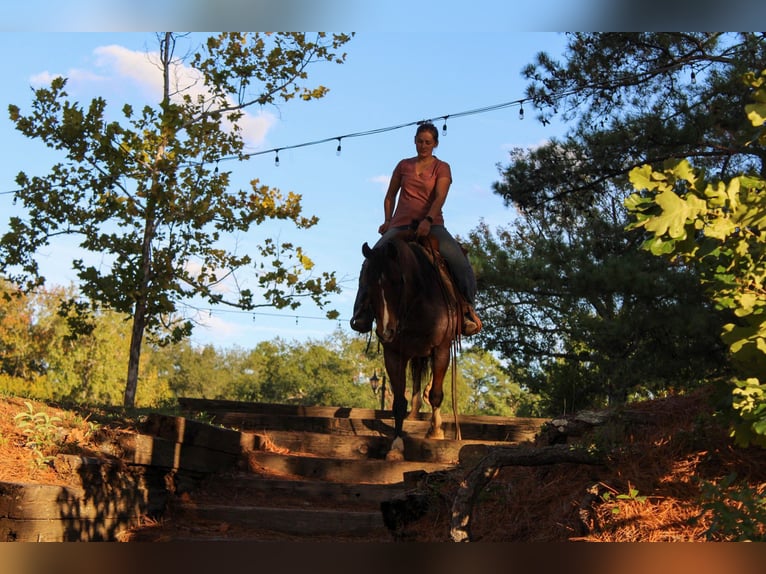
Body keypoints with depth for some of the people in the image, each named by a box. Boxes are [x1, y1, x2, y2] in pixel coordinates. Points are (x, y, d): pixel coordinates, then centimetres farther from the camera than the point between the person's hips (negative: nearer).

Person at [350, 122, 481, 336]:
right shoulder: (404, 165, 16)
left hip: (431, 224, -2)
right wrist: (387, 220, 8)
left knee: (459, 262, -29)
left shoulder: (441, 168, 6)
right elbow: (390, 196, 23)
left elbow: (440, 197, -10)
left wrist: (428, 220, -28)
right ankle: (364, 309, -11)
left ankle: (467, 308, -15)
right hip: (401, 224, 2)